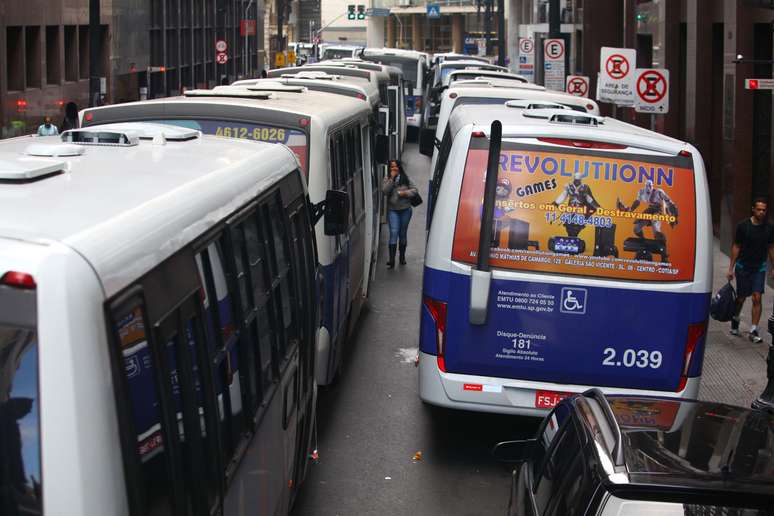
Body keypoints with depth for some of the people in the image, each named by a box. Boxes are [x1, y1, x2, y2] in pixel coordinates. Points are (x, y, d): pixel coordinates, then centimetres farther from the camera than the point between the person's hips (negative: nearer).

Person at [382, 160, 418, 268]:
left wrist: (406, 193, -14)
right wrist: (392, 179, -16)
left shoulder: (405, 178, 4)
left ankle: (402, 257, 26)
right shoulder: (387, 179, 1)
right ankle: (392, 260, -15)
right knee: (394, 233, -12)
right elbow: (385, 191, -15)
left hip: (405, 209, 2)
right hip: (393, 210, -2)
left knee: (403, 234, 12)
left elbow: (415, 190, 4)